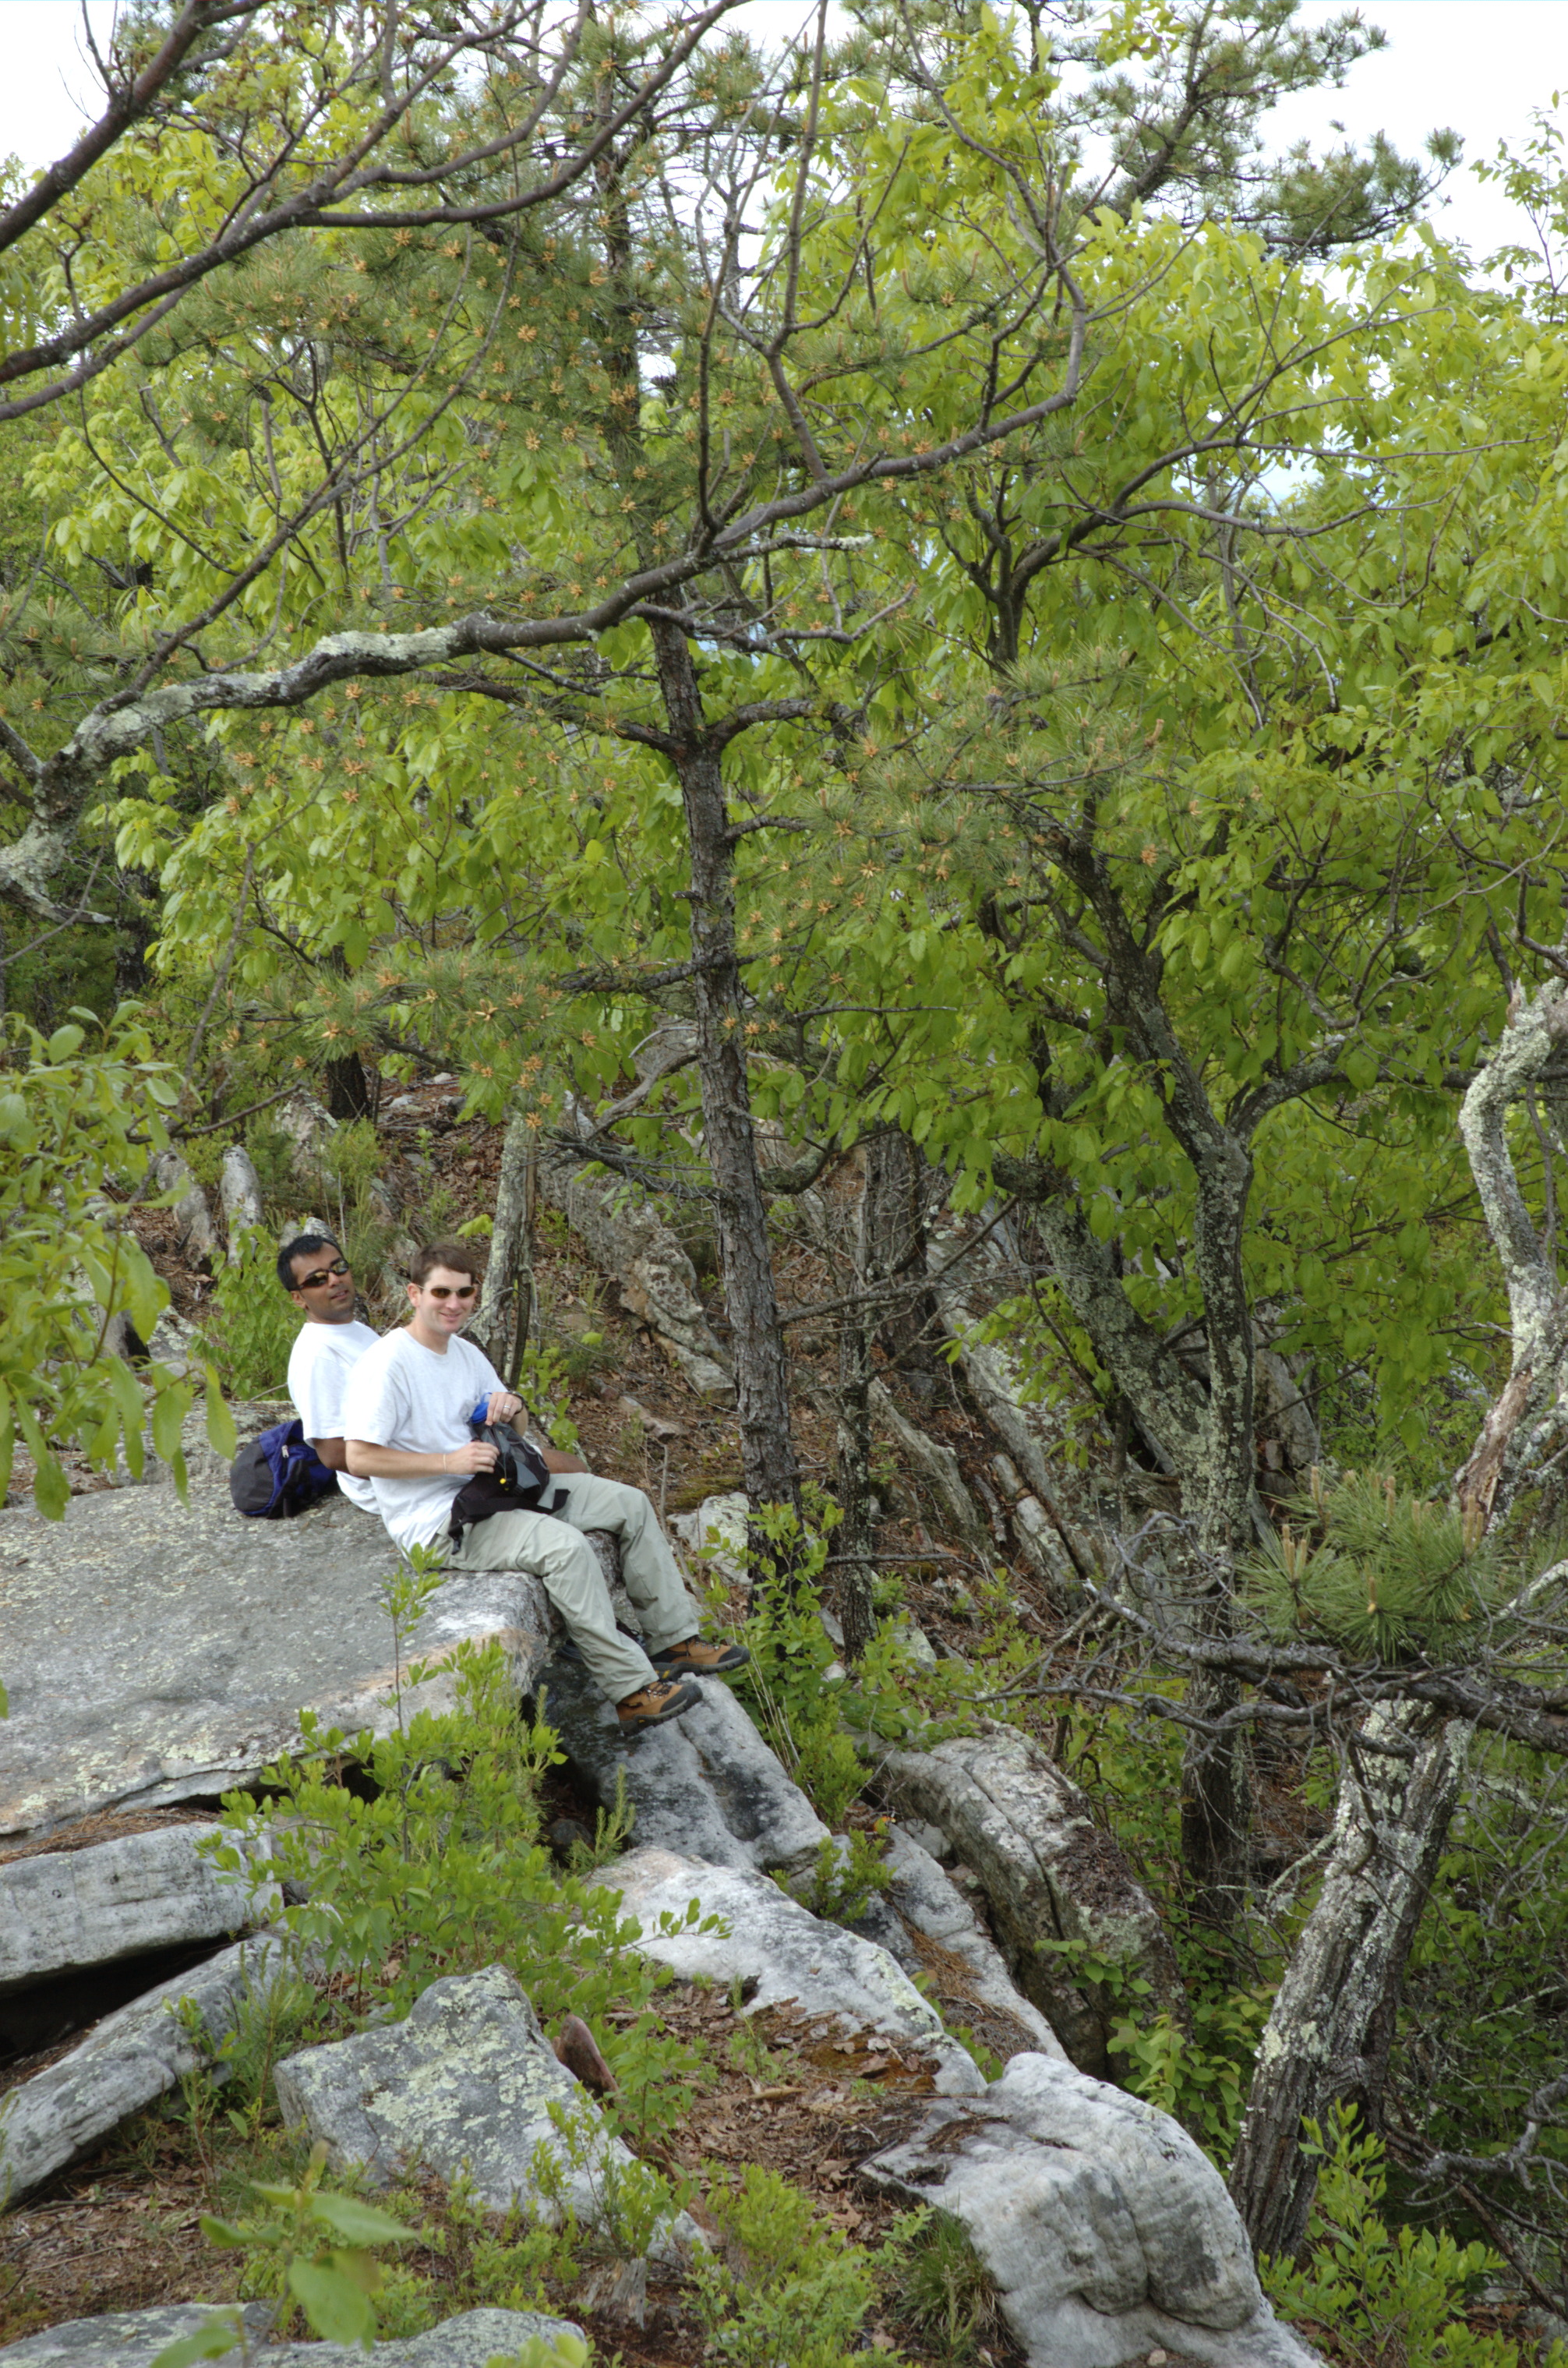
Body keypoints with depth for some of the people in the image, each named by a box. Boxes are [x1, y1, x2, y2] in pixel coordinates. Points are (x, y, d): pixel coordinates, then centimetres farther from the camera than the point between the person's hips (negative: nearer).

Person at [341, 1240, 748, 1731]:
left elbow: (509, 1432, 23)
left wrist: (510, 1406, -3)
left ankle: (675, 1640, 6)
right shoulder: (387, 1364, -15)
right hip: (437, 1521, -9)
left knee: (630, 1504, 3)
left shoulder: (466, 1354, 12)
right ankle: (631, 1691, -29)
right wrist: (451, 1461, -26)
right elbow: (359, 1458, -22)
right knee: (565, 1545, -32)